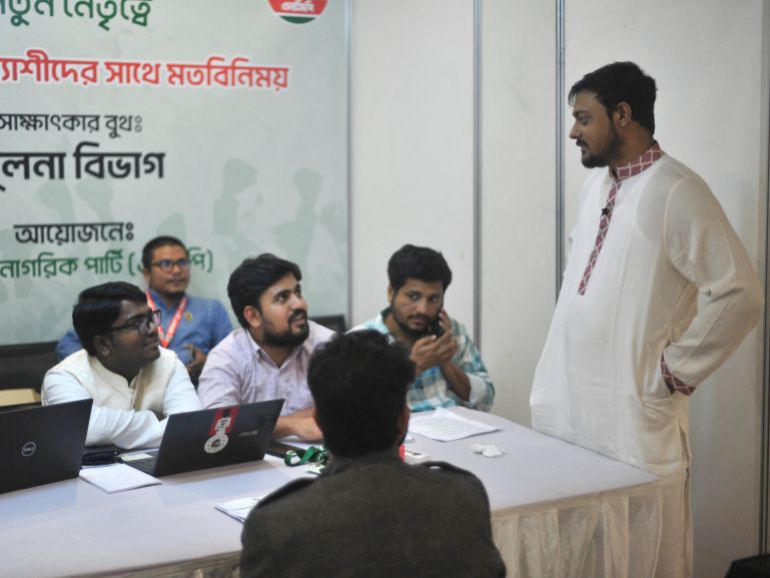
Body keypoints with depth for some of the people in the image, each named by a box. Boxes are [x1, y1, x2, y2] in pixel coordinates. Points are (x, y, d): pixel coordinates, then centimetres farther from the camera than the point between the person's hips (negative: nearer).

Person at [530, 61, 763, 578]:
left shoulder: (677, 192, -14)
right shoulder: (597, 186, 12)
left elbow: (740, 293, -18)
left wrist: (675, 370, -13)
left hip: (636, 411, -7)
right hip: (572, 406, 7)